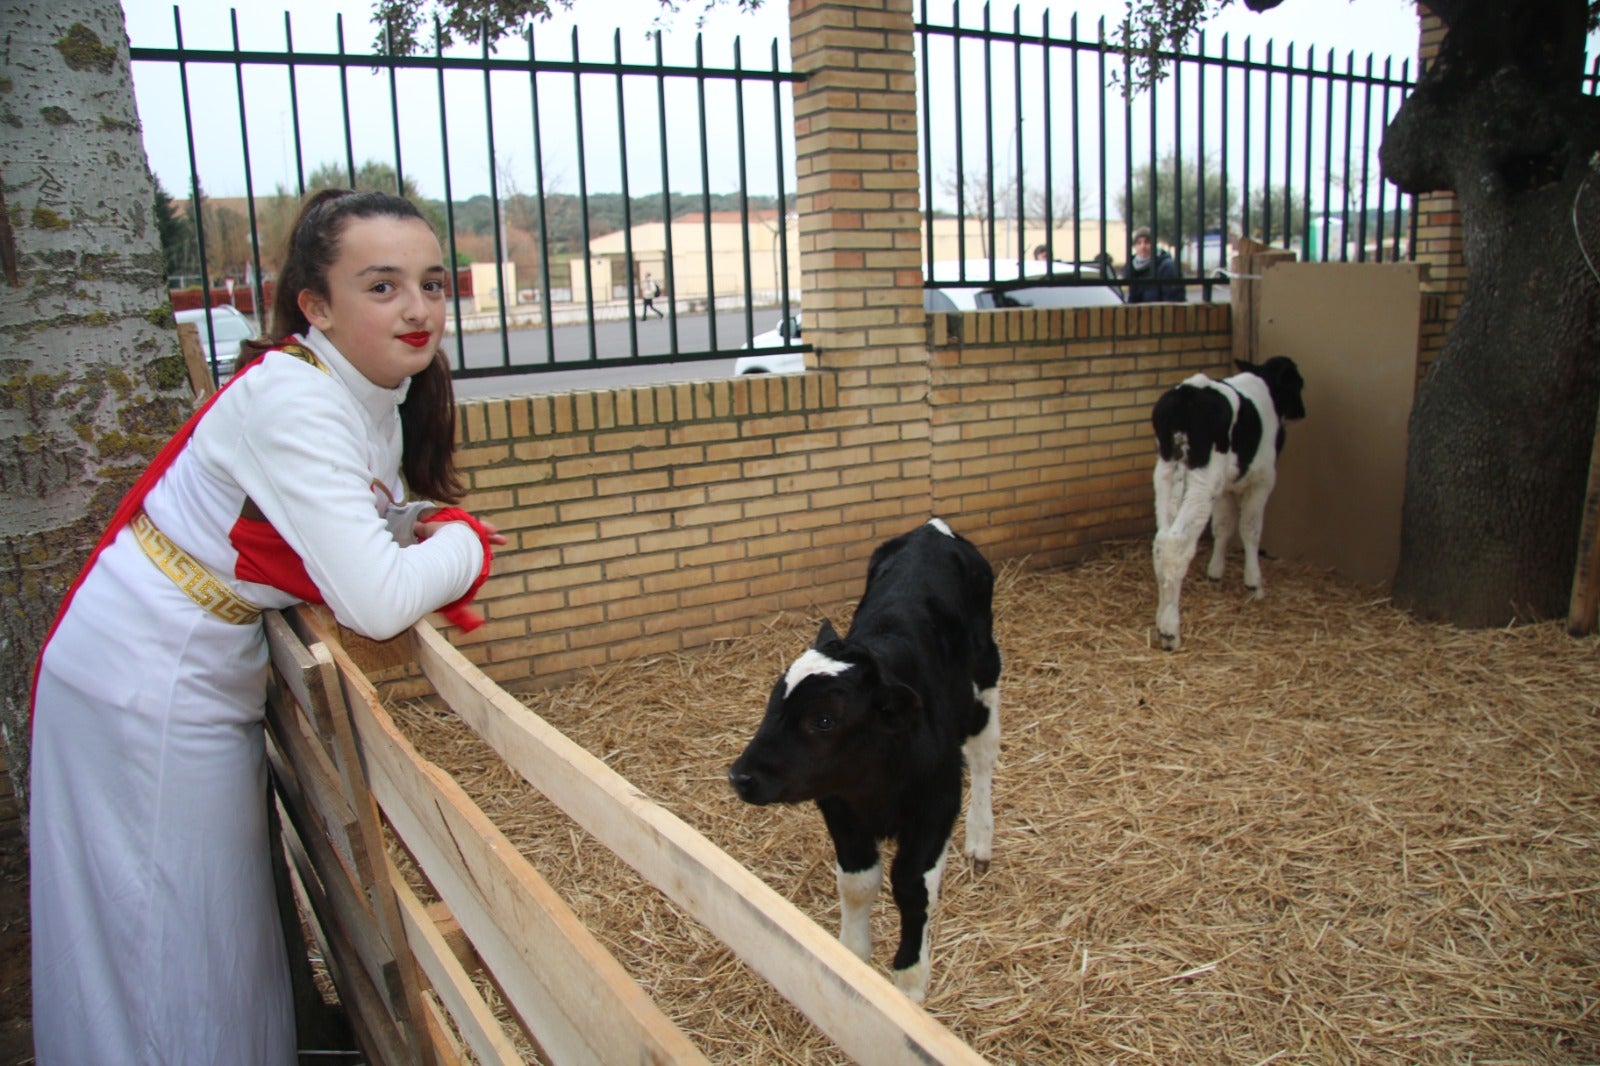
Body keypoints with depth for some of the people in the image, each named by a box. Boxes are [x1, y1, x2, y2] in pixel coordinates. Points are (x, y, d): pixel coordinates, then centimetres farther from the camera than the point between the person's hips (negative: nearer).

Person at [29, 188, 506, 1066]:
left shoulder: (383, 397, 1)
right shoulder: (290, 401, -26)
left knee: (223, 926, 22)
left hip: (198, 678, 8)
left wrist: (436, 539, -9)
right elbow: (374, 606, -33)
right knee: (173, 949, 7)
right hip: (148, 687, -8)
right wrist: (462, 546, -14)